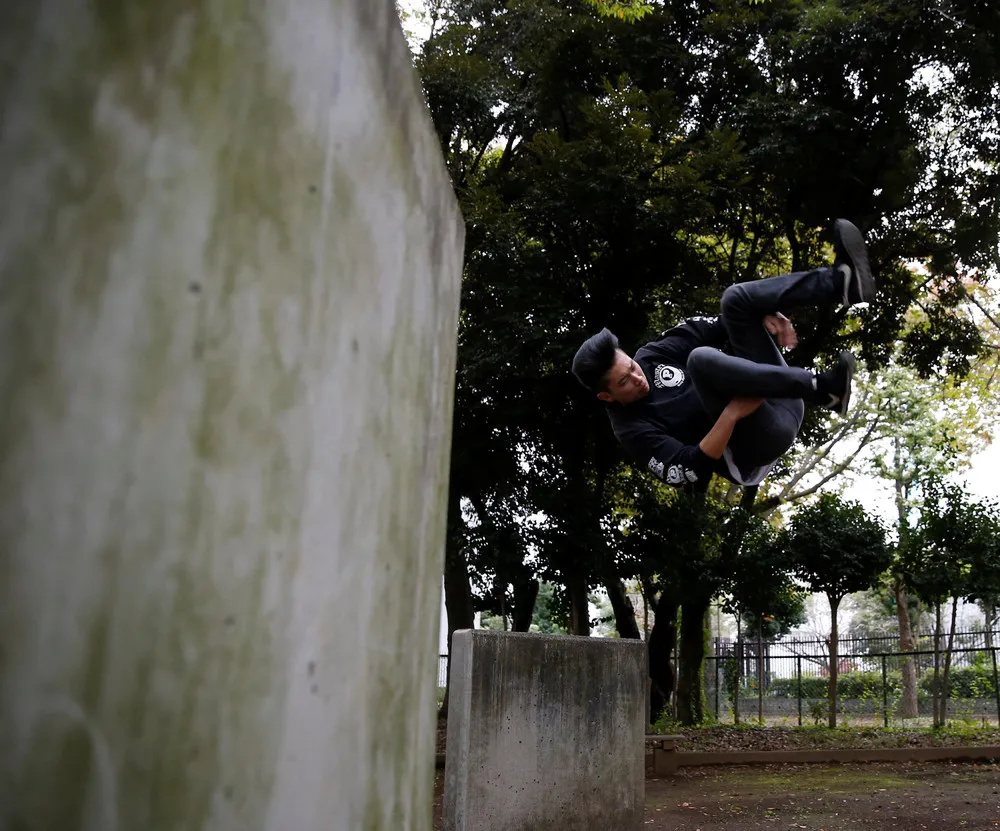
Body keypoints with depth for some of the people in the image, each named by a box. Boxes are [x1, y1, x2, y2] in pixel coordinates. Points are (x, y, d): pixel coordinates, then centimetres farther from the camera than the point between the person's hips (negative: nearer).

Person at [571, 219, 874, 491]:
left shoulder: (652, 355, 7)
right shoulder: (633, 430, -11)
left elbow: (718, 327, 11)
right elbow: (688, 473, -21)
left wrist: (764, 314, -7)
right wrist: (730, 415, -29)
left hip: (772, 397, 7)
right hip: (760, 447, -7)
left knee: (735, 297, -7)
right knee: (701, 359, -34)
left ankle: (844, 284, -22)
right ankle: (823, 390, -32)